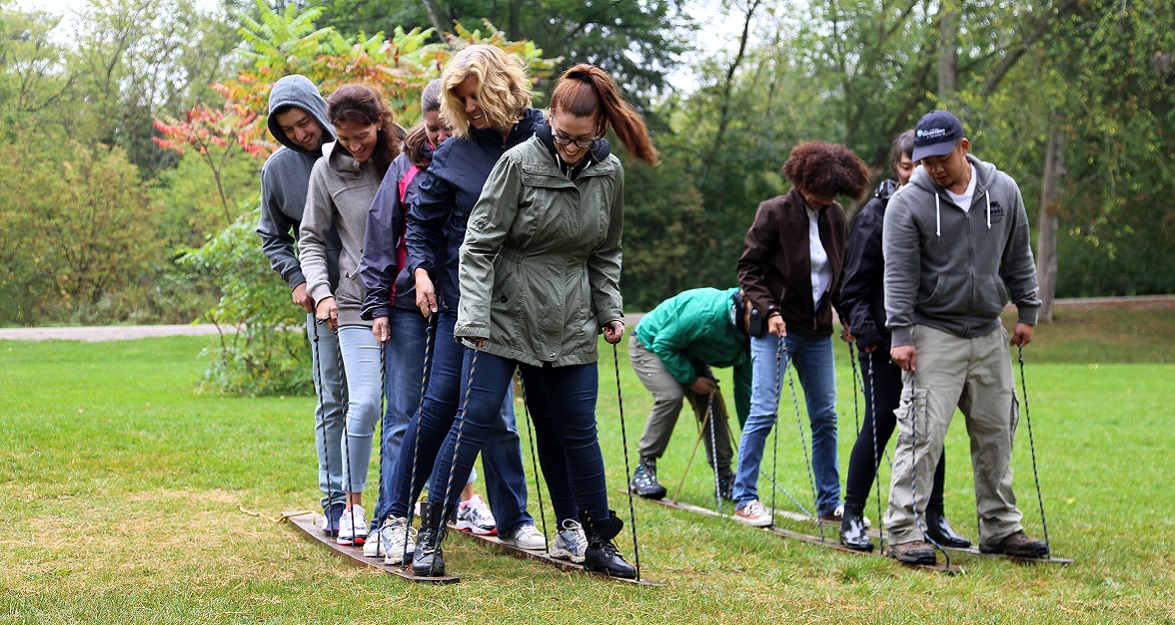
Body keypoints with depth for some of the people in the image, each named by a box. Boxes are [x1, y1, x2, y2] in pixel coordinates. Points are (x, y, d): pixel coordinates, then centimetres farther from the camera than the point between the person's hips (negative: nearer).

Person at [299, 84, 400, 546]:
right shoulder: (327, 171, 1)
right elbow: (312, 240, 8)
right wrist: (321, 292, -6)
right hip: (358, 302, -1)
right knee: (364, 404, -11)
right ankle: (353, 507, 4)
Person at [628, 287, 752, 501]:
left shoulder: (747, 339, -13)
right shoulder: (707, 311, -38)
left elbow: (745, 386, -2)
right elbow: (664, 345, -29)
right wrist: (691, 379, -26)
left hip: (689, 354, 7)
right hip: (649, 345, -7)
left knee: (712, 402, -7)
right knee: (670, 396, -29)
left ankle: (725, 478, 1)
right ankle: (644, 470, -19)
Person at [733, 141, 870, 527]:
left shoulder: (835, 216, 7)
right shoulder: (775, 212, -9)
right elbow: (748, 269, -7)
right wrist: (769, 310, -17)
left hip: (817, 331, 6)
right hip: (777, 327, -6)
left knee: (825, 416, 8)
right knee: (763, 412, -8)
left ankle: (829, 502, 16)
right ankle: (744, 500, -1)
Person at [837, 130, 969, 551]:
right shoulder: (877, 214, -5)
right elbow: (855, 281, -4)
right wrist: (864, 330, -13)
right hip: (884, 340, -4)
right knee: (880, 422, -5)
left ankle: (933, 517, 16)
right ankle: (852, 518, 4)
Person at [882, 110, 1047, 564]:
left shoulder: (1003, 191, 5)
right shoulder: (908, 203, -8)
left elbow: (1018, 257, 14)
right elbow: (899, 273, -10)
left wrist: (1027, 311, 12)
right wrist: (900, 334, -16)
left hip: (989, 335, 5)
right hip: (933, 336, -4)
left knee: (996, 434, 10)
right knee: (923, 434, -11)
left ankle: (1000, 529, 21)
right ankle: (904, 533, -7)